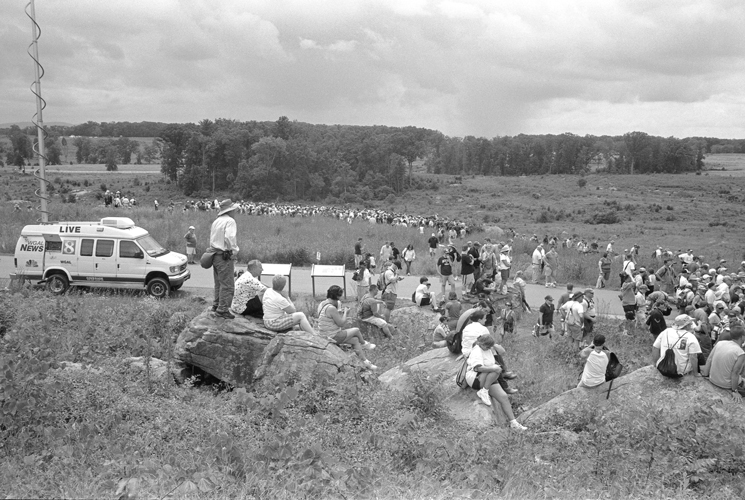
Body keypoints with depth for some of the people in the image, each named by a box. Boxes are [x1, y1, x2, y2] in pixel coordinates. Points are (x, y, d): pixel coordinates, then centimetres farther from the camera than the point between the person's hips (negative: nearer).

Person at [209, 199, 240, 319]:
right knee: (227, 284, -4)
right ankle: (222, 309, -4)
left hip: (215, 254, 9)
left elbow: (212, 238, 17)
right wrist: (234, 251, -17)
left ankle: (216, 305, 30)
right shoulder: (230, 221, -13)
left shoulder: (216, 221, 15)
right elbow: (229, 237, -26)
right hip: (225, 256, -9)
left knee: (219, 283, 21)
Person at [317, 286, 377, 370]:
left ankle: (365, 361, 21)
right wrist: (345, 312, -4)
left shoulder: (322, 304, 3)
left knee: (355, 340, 16)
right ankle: (364, 344, 36)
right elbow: (341, 323, -18)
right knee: (356, 330, 8)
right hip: (333, 337, -9)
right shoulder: (331, 308, -28)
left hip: (325, 334, 9)